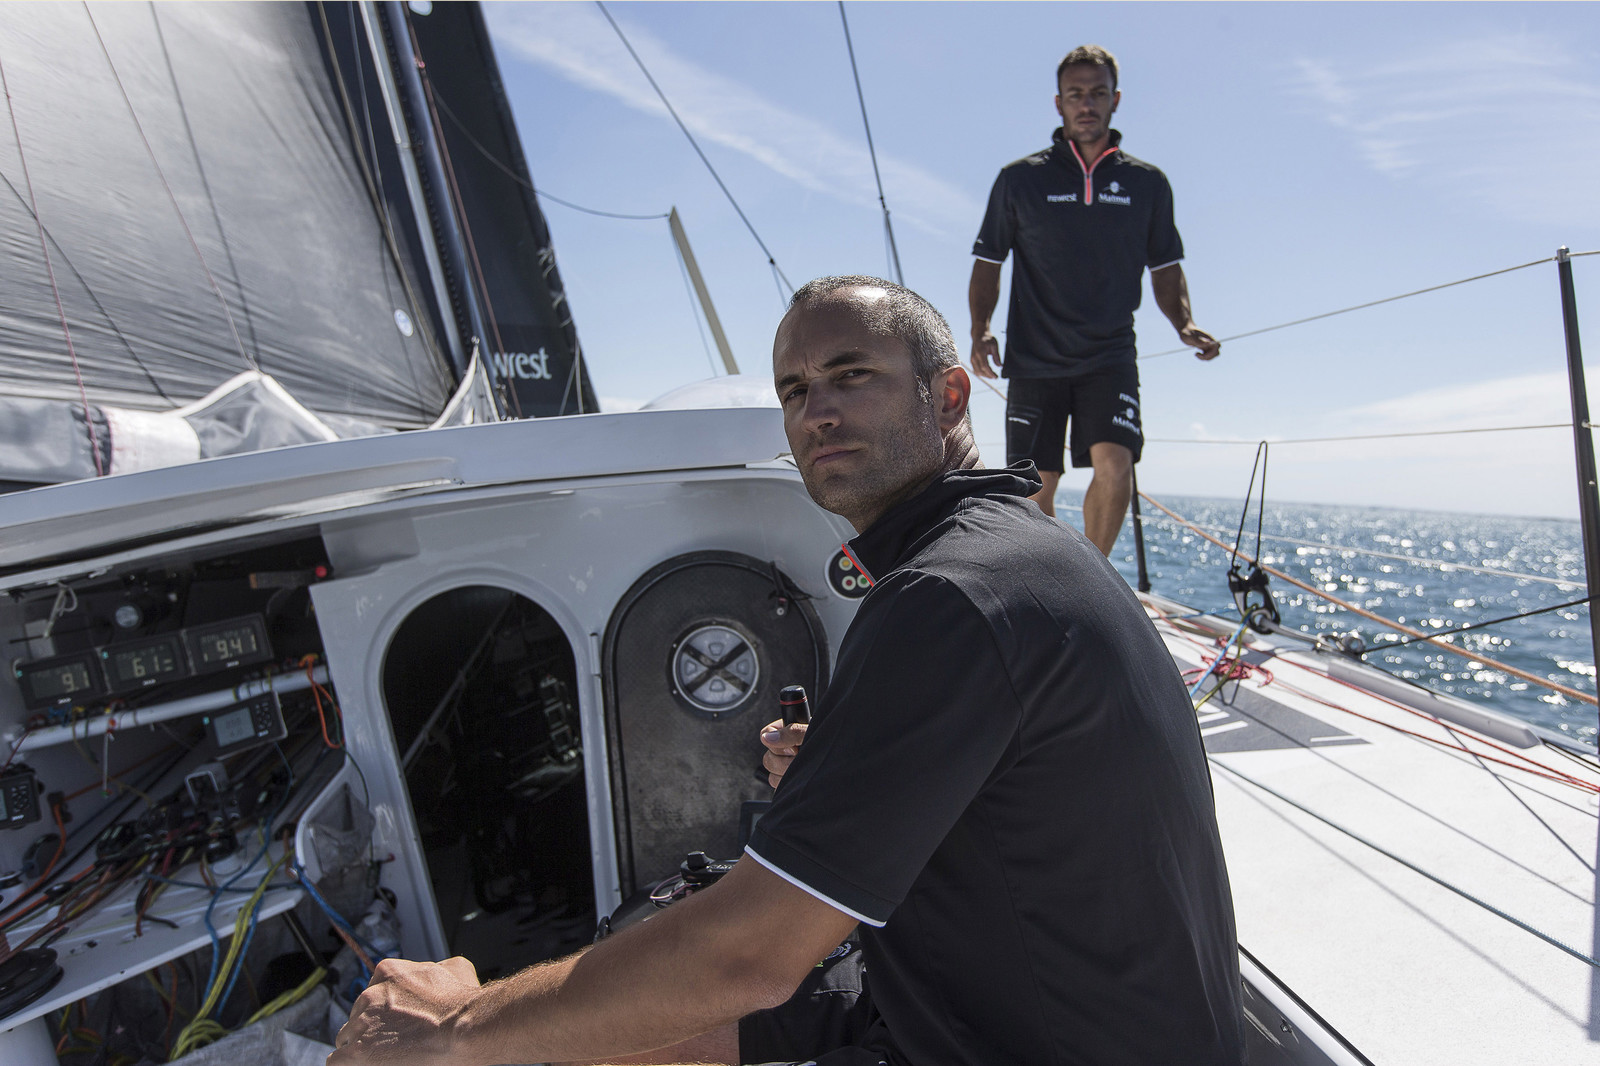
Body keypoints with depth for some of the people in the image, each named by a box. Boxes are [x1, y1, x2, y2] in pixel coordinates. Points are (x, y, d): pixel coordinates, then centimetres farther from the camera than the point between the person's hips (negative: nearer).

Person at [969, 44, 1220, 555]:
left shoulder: (1147, 183, 11)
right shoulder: (1020, 179, 6)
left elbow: (1165, 269, 17)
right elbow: (988, 263, 8)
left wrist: (1184, 325, -1)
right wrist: (980, 329, -9)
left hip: (1110, 356, 1)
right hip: (1035, 358, 0)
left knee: (1114, 469, -20)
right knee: (1034, 492, 0)